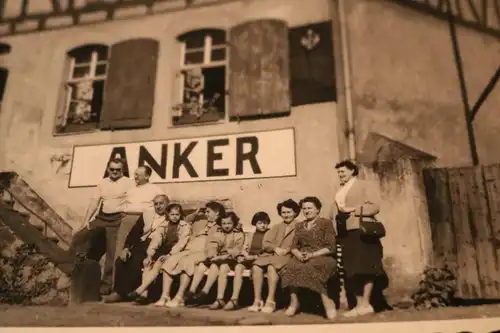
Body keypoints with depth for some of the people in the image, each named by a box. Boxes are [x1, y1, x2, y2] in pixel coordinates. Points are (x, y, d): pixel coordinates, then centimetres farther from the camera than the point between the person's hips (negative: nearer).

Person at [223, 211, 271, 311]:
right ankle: (234, 299, -32)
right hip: (250, 260, 4)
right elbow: (244, 249, 16)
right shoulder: (250, 236, 25)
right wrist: (247, 256, -7)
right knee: (238, 267, -27)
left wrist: (256, 256, -12)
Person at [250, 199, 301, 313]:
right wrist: (275, 248, -7)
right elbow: (265, 243, 13)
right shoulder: (276, 227, 26)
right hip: (272, 254, 5)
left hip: (289, 256, -5)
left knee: (271, 267, -35)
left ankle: (271, 301, -28)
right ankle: (257, 300, -23)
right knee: (256, 266, -26)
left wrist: (287, 250, -18)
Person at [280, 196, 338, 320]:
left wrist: (312, 255, -17)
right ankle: (294, 301, -22)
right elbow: (294, 246, 12)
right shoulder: (299, 226, 21)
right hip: (302, 257, 4)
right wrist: (298, 254, -12)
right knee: (290, 268, -30)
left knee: (309, 268, -38)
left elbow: (331, 247, -5)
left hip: (322, 257, -4)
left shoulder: (326, 223, 5)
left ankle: (327, 301, -24)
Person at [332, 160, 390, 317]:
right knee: (351, 270, 4)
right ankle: (359, 304, 10)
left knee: (365, 267, -7)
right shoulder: (340, 192, 21)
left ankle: (366, 304, -1)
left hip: (361, 230, -6)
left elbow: (374, 206, -8)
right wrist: (338, 217, -3)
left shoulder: (364, 185, 4)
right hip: (346, 233, 6)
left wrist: (353, 209, -13)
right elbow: (336, 212, 18)